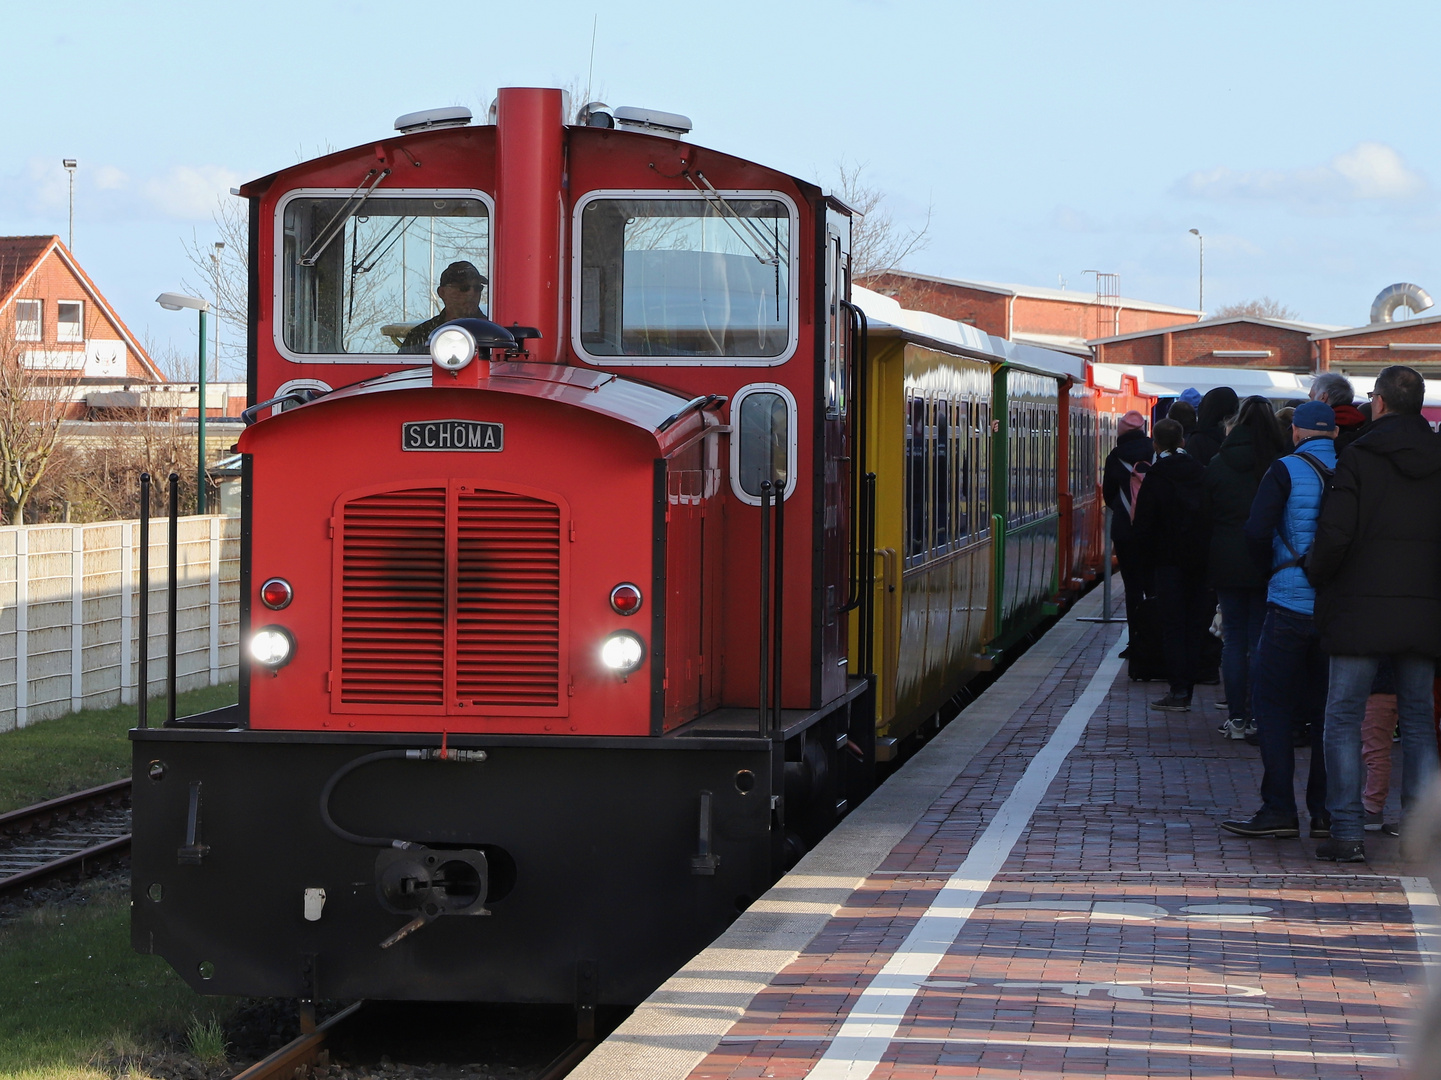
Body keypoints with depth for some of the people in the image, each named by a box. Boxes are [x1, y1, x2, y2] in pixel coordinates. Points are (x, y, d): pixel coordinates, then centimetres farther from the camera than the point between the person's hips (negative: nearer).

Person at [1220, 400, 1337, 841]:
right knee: (1326, 706, 10)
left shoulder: (1285, 471, -7)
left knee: (1272, 705, 2)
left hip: (1292, 602, -4)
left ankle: (1279, 810, -5)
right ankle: (1325, 811, 10)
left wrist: (1273, 566, 4)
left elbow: (1257, 531, -14)